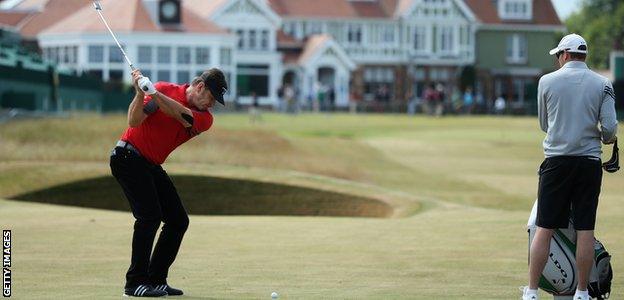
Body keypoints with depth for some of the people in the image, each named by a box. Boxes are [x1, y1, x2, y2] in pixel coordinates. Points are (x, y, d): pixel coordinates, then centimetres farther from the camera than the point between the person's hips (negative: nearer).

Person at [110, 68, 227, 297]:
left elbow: (182, 115, -21)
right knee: (150, 215, -20)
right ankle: (135, 282, -18)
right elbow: (134, 122, -17)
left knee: (178, 220, 4)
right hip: (128, 156, -7)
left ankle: (156, 280, 9)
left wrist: (153, 92, -33)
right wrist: (140, 93, -33)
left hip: (152, 166, 7)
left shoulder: (205, 119, 1)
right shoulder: (166, 90, -10)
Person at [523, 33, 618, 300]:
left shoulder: (547, 81, 1)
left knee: (544, 229, 1)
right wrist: (606, 138, 16)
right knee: (585, 229, 4)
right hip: (589, 162, 0)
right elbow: (609, 128, -6)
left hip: (556, 161, 0)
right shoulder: (603, 85, 0)